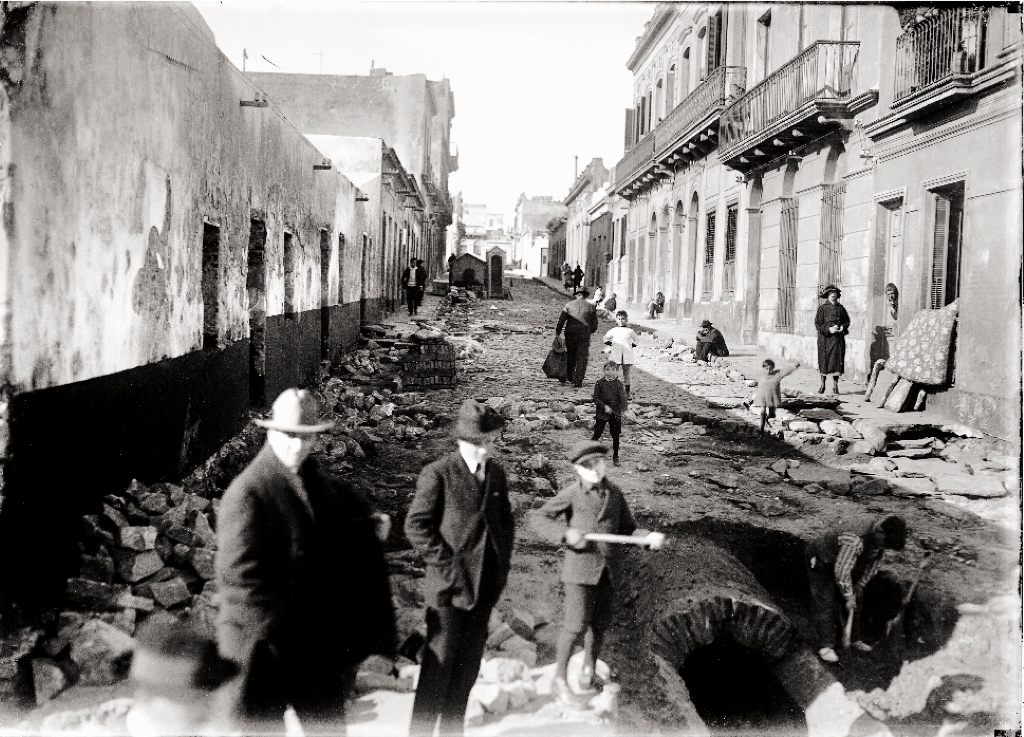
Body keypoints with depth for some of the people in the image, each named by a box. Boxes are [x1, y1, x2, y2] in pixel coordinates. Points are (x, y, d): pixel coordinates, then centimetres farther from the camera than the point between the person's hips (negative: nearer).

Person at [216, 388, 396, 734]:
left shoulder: (319, 483, 5)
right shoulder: (247, 492, -18)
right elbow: (240, 575, -23)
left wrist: (372, 524, 9)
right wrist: (275, 627, -23)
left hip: (318, 640, 7)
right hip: (265, 644, -7)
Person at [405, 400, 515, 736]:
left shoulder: (496, 473, 8)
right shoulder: (438, 474, -11)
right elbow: (416, 525, -12)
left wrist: (502, 562, 8)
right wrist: (447, 563, -14)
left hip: (486, 586, 6)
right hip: (450, 585, -6)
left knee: (468, 665, 14)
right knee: (438, 666, 0)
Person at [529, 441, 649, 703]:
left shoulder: (614, 494, 6)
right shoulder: (571, 495, -8)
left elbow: (626, 529, 12)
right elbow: (537, 519, -10)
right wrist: (565, 533, -24)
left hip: (608, 571, 4)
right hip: (580, 568, -4)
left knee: (599, 625, 11)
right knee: (576, 626, -7)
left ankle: (588, 672, 33)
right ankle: (560, 679, 11)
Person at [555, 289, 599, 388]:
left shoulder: (569, 305, 1)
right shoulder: (591, 307, 1)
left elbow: (561, 321, -4)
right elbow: (595, 325, 4)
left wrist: (557, 334, -1)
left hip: (570, 334, 1)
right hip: (584, 335, -1)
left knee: (570, 356, 17)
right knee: (582, 359, 3)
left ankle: (570, 376, 27)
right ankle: (578, 381, -2)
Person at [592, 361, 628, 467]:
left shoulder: (618, 384, -3)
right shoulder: (599, 383, -4)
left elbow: (623, 397, -10)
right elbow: (595, 398, -4)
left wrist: (625, 408, -28)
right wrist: (604, 406, -17)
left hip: (615, 414, 1)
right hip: (601, 413, -1)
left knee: (615, 436, 8)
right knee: (597, 435, 0)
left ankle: (615, 457, 23)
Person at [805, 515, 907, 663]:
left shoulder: (881, 535, -15)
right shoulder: (855, 540, -42)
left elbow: (875, 560, 3)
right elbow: (841, 572, -34)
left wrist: (861, 584, -1)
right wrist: (849, 598, -22)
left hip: (842, 563, 8)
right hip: (820, 560, -8)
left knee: (856, 600, 8)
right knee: (825, 603, -12)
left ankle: (852, 639, 19)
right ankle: (826, 646, -7)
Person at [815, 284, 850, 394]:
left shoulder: (841, 308, 10)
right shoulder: (822, 308, -1)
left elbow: (847, 321, 15)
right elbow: (818, 324, -5)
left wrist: (843, 328, -6)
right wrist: (829, 329, -17)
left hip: (838, 339, 3)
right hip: (825, 339, -3)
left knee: (837, 360, 1)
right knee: (824, 360, 0)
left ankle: (835, 385, 8)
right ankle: (822, 384, 12)